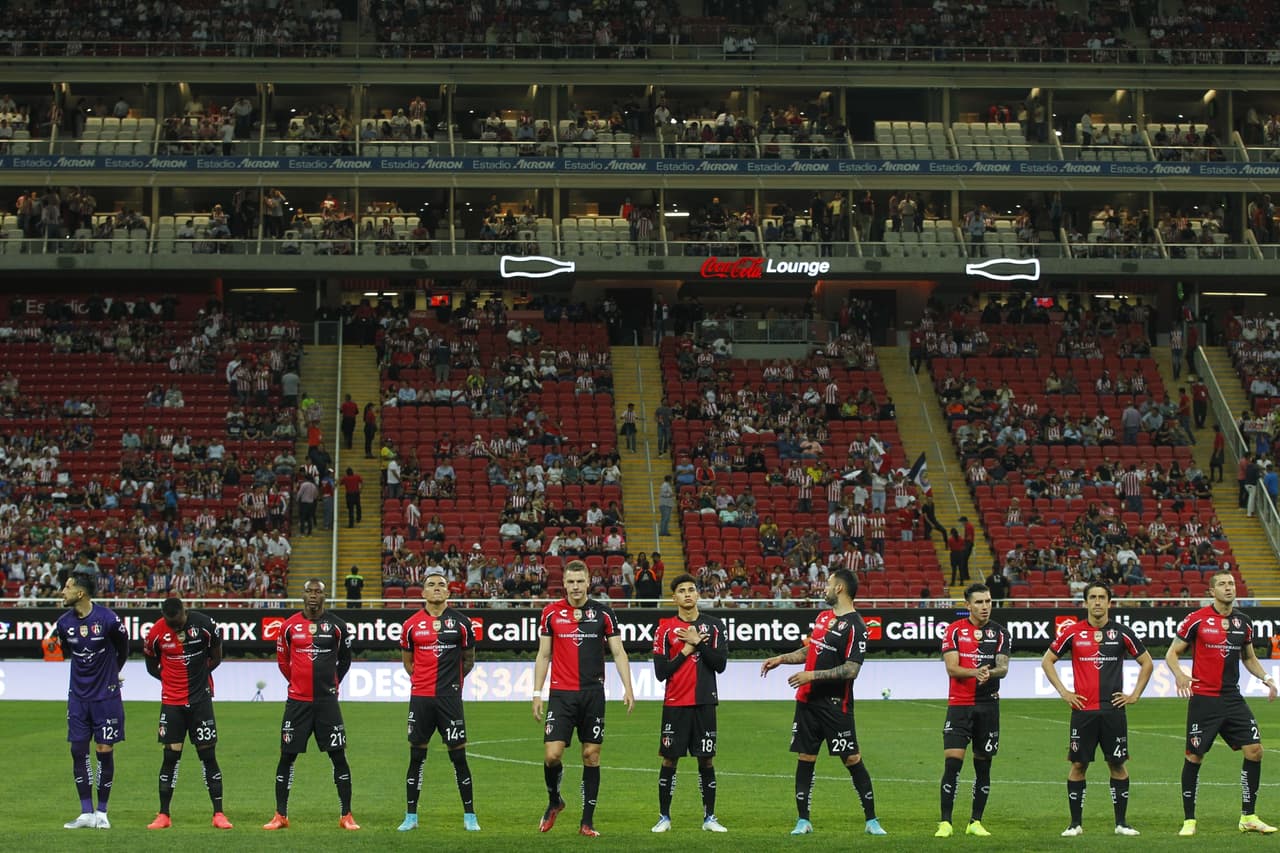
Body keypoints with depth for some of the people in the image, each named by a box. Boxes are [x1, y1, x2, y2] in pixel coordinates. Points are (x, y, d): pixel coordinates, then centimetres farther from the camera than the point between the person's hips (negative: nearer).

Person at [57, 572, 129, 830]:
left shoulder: (108, 619, -14)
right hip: (78, 696, 4)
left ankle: (102, 812, 9)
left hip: (106, 695, -4)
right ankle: (87, 813, 8)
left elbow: (123, 648, 5)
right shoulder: (64, 622, -3)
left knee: (105, 750, -1)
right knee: (78, 750, 1)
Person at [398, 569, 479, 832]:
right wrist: (425, 680, 11)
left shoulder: (460, 622, 2)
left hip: (450, 698, -1)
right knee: (416, 757, 5)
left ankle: (469, 816, 8)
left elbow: (469, 659, 13)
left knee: (458, 756, 0)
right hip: (420, 697, 1)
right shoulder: (411, 624, 4)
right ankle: (411, 816, 12)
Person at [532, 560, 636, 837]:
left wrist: (628, 688, -5)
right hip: (561, 693, 0)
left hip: (593, 693, 0)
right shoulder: (551, 613, 4)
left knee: (592, 755, 2)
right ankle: (554, 802, 18)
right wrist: (537, 693, 3)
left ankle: (587, 821, 8)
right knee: (552, 753, -10)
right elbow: (543, 655, 8)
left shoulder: (603, 613, 3)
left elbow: (618, 652, 5)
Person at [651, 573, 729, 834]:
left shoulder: (714, 626, 4)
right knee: (669, 760, 2)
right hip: (675, 704, -1)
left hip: (704, 702, 1)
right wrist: (687, 650, -9)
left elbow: (721, 664, -5)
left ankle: (709, 817, 12)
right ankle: (664, 817, 12)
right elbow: (660, 672, -4)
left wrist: (698, 642, -13)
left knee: (707, 760, 4)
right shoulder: (665, 628, 1)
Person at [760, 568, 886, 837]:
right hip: (808, 701, 7)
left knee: (852, 760, -3)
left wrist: (812, 675, -21)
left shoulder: (855, 626, -13)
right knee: (805, 759, 6)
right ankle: (803, 821, 12)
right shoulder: (823, 617, 13)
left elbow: (851, 670, -20)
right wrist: (781, 659, 17)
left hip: (835, 705, -7)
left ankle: (871, 821, 4)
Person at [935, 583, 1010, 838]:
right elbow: (952, 668, -8)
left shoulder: (1000, 633, 6)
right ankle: (945, 822, -7)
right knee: (952, 761, -12)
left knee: (983, 765, 6)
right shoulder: (954, 630, 0)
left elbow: (1003, 668, -4)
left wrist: (990, 672, -27)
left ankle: (976, 822, 16)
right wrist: (976, 672, -26)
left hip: (988, 705, 2)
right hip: (959, 704, -2)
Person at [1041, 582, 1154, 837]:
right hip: (1083, 710, 0)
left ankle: (1121, 823, 10)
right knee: (1078, 765, 0)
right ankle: (1076, 823, 8)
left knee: (1117, 765, 3)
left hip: (1114, 709, 1)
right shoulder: (1073, 633, 2)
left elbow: (1146, 662, 13)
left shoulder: (1122, 633, 3)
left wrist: (1135, 695, 6)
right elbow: (1047, 661, 10)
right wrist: (1063, 692, 2)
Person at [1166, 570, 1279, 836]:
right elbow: (1172, 653, -2)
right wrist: (1179, 674, -21)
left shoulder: (1243, 622, 8)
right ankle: (1189, 820, 11)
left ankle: (1248, 817, 7)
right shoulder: (1196, 620, -6)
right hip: (1203, 699, -4)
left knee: (1254, 750, -4)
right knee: (1194, 757, -1)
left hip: (1232, 699, 5)